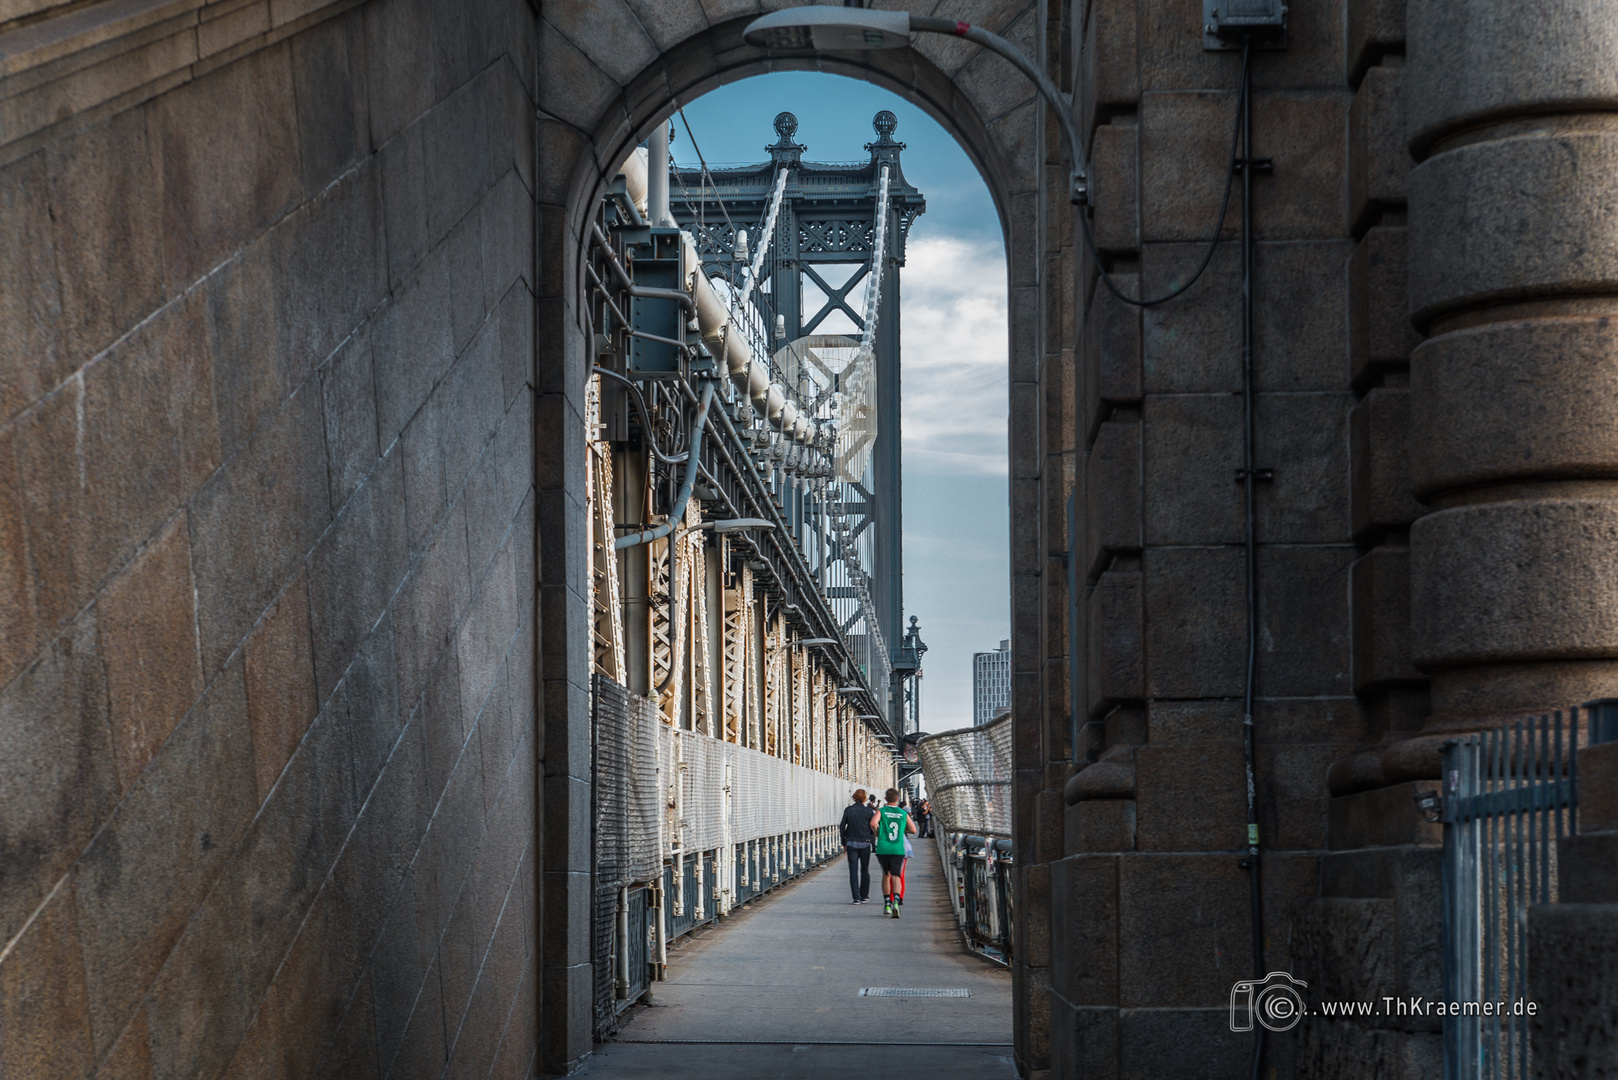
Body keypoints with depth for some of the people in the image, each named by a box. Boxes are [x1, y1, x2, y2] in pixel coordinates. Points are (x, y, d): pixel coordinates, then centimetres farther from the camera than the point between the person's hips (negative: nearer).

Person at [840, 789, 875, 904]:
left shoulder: (848, 810, 0)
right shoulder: (868, 811, -5)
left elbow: (842, 827, 1)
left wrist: (844, 843, 9)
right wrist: (873, 843, 6)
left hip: (851, 844, 0)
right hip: (865, 843, 0)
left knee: (853, 871, 1)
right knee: (865, 870, 12)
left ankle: (856, 898, -5)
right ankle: (864, 896, 14)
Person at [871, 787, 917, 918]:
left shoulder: (881, 811, 3)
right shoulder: (903, 814, 8)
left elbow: (873, 823, -16)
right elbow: (913, 830, 15)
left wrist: (877, 833, 4)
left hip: (883, 848, 0)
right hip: (898, 849, 0)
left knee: (886, 875, 19)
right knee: (896, 876, -5)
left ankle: (887, 904, 18)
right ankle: (895, 902, -30)